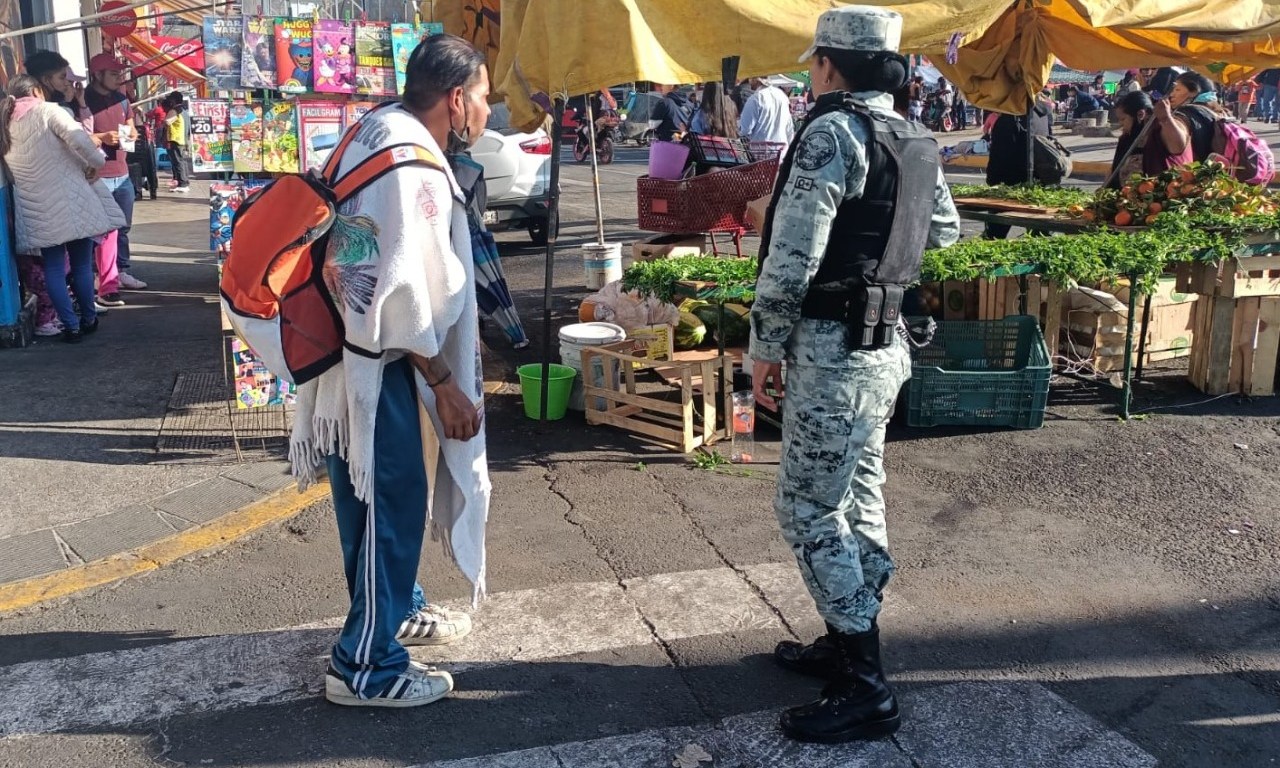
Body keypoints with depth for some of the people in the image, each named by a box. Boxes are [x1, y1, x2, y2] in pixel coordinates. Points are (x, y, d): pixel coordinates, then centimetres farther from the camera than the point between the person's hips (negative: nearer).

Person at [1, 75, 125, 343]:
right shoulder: (47, 111, -3)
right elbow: (78, 138, -19)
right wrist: (96, 162, -5)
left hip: (36, 209, 4)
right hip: (70, 200, -4)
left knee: (53, 268, 8)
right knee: (81, 263, 9)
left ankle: (71, 326, 7)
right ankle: (88, 320, 19)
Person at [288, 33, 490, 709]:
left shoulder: (381, 133, 10)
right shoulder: (411, 165, -21)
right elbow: (403, 291, -25)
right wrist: (445, 383, -16)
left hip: (356, 349, 10)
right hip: (376, 363, -10)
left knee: (383, 499, 23)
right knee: (391, 507, 0)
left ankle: (396, 610, 41)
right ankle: (367, 669, 12)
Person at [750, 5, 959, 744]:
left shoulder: (832, 132, -16)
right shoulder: (919, 142, 10)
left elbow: (792, 255, -20)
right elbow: (947, 234, 22)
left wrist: (766, 346, -10)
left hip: (834, 351, -9)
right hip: (885, 346, 9)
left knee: (810, 511, -2)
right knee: (859, 496, 17)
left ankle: (865, 689, 3)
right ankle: (850, 642, 31)